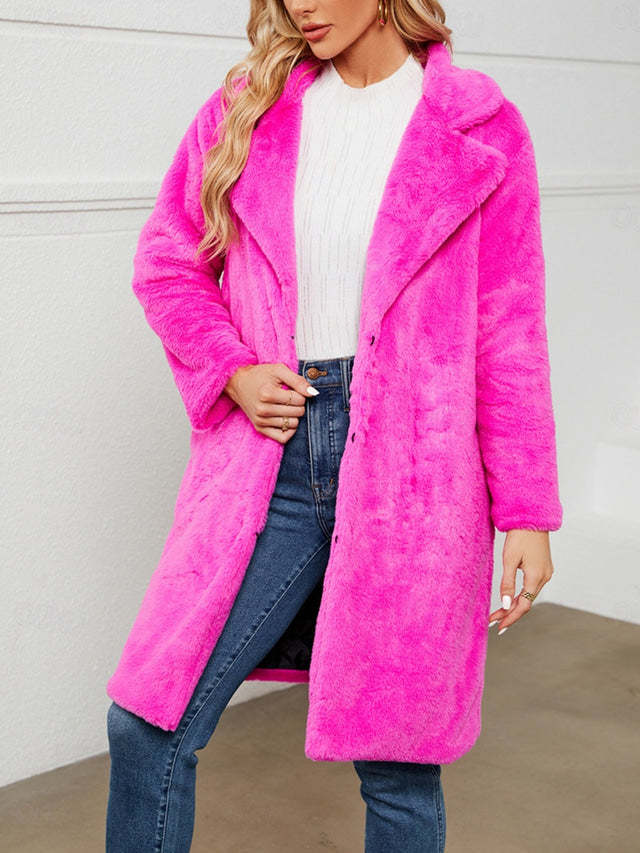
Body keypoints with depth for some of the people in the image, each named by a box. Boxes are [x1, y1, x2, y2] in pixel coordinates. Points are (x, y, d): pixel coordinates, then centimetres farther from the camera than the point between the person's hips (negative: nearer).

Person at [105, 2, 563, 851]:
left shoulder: (480, 127, 0)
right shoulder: (246, 107, 8)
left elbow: (509, 332, 1)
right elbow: (166, 259, 16)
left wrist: (527, 512, 0)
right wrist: (231, 372, -2)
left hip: (409, 465, -2)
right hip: (269, 462, 3)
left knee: (396, 764, 6)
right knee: (148, 724, 1)